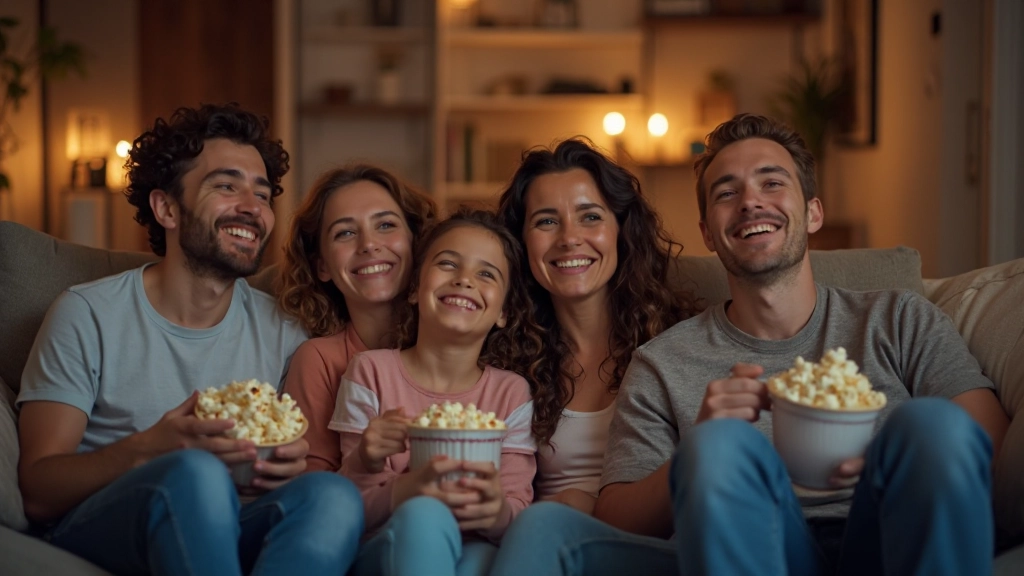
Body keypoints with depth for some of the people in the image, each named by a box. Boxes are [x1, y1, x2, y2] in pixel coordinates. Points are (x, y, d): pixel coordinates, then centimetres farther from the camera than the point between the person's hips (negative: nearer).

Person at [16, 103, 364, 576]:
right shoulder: (87, 316, 1)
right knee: (194, 472, -38)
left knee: (333, 496, -30)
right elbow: (38, 492, -5)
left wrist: (290, 468, -12)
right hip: (95, 534, -4)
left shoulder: (281, 332, 10)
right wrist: (146, 450, -24)